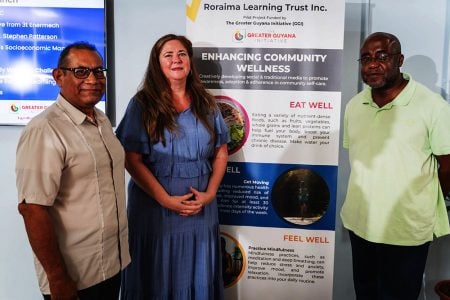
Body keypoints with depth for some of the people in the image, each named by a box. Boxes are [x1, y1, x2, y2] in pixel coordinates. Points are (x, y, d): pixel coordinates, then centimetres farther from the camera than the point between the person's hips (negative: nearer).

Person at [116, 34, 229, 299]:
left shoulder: (206, 103, 6)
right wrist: (166, 199, -16)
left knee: (197, 273, 16)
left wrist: (210, 193, -6)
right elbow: (132, 159, -10)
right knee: (157, 275, 11)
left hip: (201, 206, 3)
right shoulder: (142, 103, -5)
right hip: (155, 204, -3)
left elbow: (221, 151, 8)